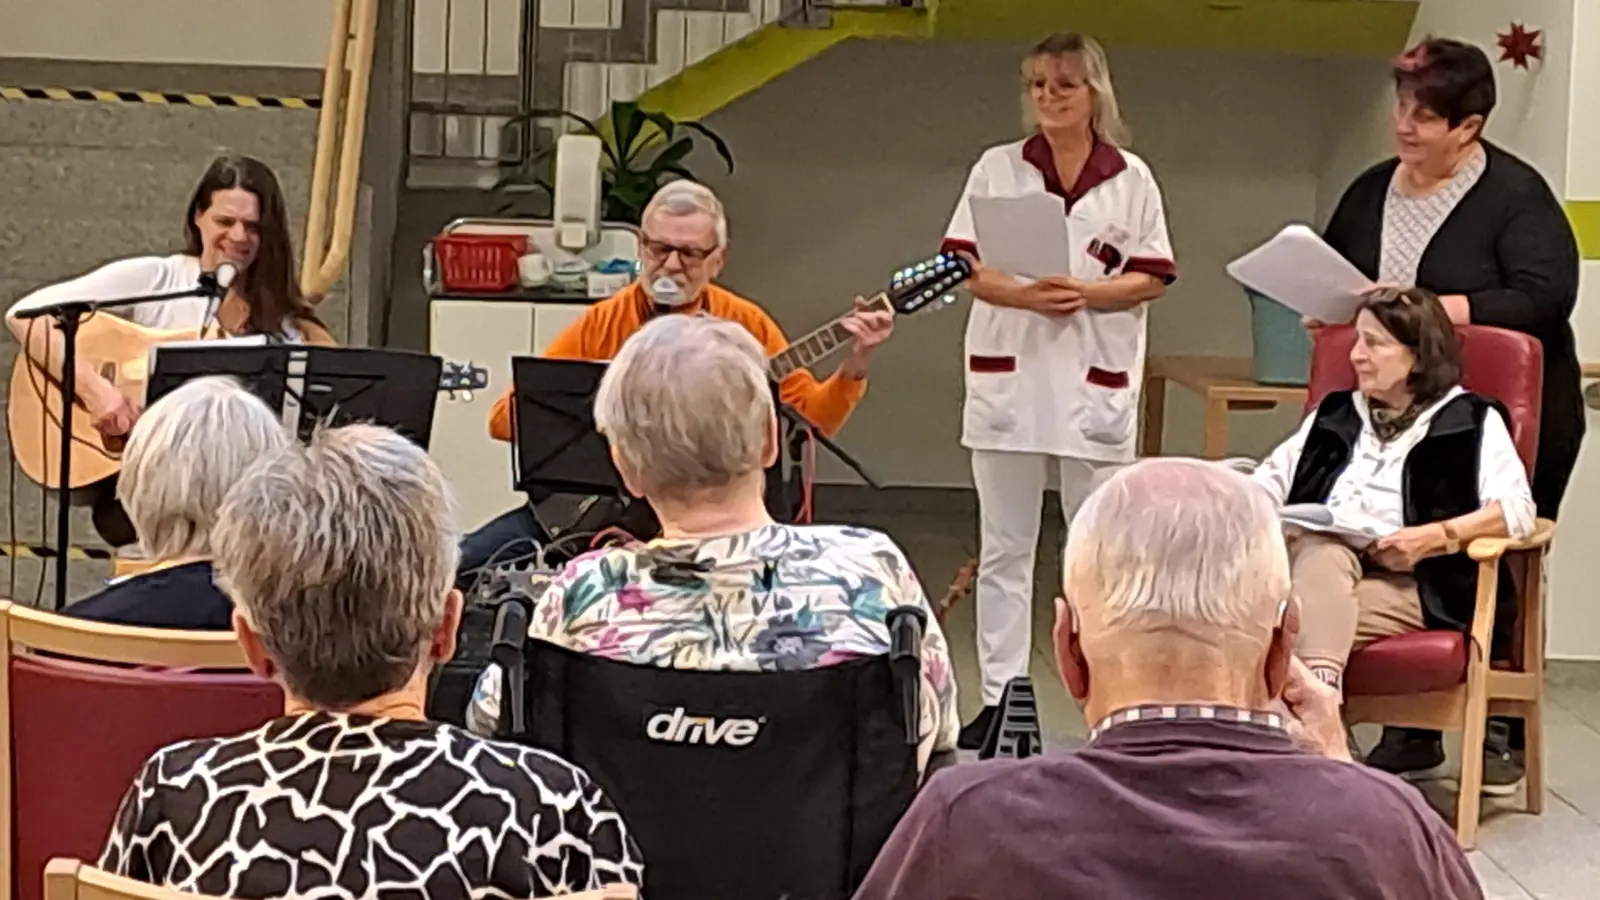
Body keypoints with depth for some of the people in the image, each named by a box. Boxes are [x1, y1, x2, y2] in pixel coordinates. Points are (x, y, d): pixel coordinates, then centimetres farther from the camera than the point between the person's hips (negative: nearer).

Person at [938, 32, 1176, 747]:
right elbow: (962, 268, 1)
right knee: (1003, 548, 6)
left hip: (1095, 383, -1)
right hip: (1007, 376, 1)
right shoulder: (996, 168, 6)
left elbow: (1151, 279, 2)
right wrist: (1021, 293, -17)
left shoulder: (1132, 178, 4)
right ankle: (999, 698, 13)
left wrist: (1086, 294, -16)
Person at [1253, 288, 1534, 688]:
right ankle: (1319, 685, -58)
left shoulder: (1471, 421, 12)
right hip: (1315, 566, 3)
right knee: (1321, 550, -37)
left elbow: (1517, 510, -3)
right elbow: (1271, 479, 22)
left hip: (1406, 584, -3)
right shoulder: (1336, 414, 29)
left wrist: (1435, 537, -18)